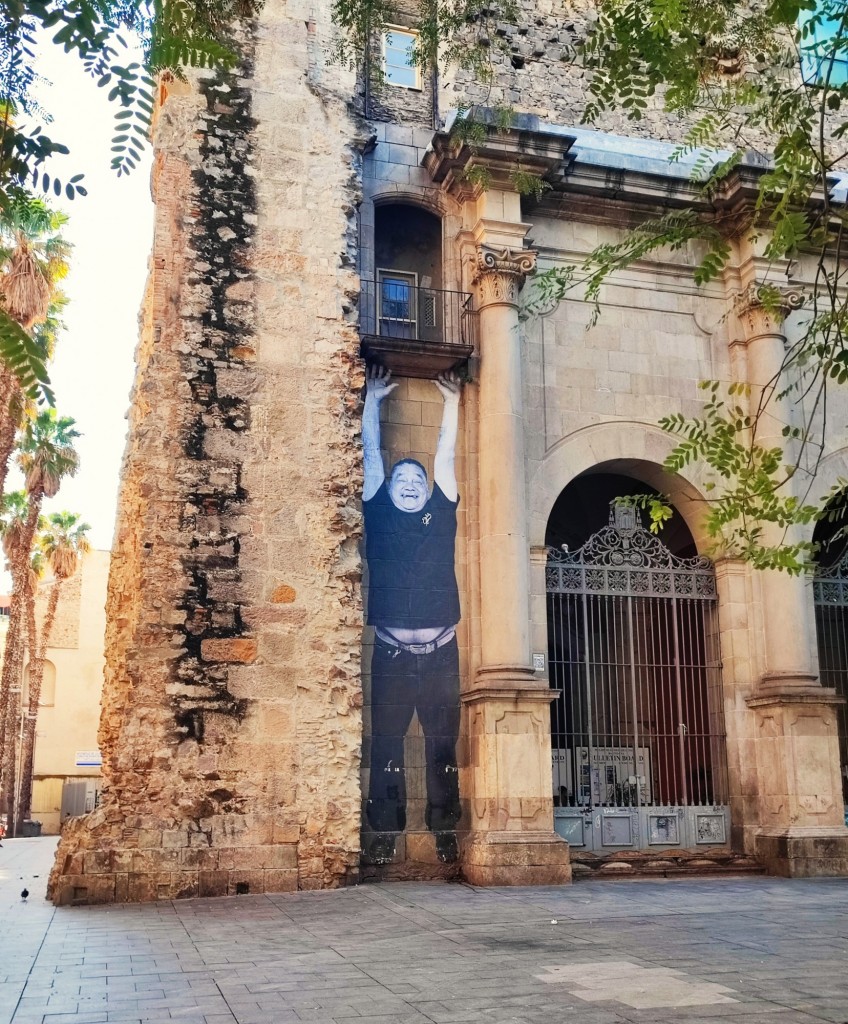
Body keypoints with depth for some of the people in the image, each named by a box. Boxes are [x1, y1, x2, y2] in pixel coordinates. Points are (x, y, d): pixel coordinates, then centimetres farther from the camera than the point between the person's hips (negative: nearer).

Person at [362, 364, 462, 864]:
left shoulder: (440, 516, 12)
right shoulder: (379, 516, 10)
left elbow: (446, 458, 14)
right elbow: (372, 454, 14)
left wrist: (452, 402, 18)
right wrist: (372, 400, 19)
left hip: (440, 653, 1)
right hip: (392, 653, -1)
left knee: (443, 746, 2)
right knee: (387, 746, 0)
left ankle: (446, 832, 8)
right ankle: (385, 834, 6)